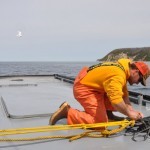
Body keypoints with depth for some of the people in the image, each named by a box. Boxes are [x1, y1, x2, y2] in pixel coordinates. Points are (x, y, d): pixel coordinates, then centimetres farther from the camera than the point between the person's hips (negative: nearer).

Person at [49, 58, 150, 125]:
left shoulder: (124, 67, 6)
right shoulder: (118, 76, -25)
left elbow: (124, 94, 10)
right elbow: (116, 101, -36)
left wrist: (131, 109, -1)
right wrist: (129, 113, -21)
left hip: (93, 85, 11)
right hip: (84, 88, -10)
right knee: (100, 121, -15)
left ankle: (108, 114, 14)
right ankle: (68, 112, -10)